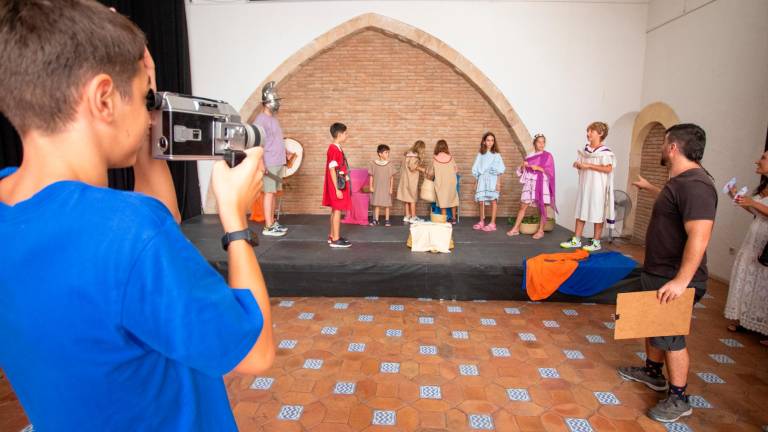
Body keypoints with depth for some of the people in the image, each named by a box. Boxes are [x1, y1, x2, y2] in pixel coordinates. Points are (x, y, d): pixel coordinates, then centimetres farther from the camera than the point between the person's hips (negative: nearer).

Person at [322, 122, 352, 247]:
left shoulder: (336, 148, 14)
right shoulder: (334, 149, -17)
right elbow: (332, 170, -20)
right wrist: (337, 189, -22)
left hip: (339, 185, 10)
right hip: (337, 186, -10)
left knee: (335, 210, 14)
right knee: (337, 210, -6)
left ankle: (332, 236, 22)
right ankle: (335, 240, -1)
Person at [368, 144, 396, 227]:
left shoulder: (390, 164, -3)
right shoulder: (373, 164, -3)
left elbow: (392, 178, 0)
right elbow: (371, 176, 2)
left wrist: (391, 188, -2)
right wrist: (371, 186, 0)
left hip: (386, 188, 0)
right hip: (376, 188, 0)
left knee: (386, 205, 6)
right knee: (376, 204, 8)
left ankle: (387, 220, 16)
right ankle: (375, 220, 18)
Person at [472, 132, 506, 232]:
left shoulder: (496, 155, 2)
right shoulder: (480, 155, 11)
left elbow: (500, 170, -1)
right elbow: (476, 169, 13)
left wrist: (498, 182, -9)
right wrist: (476, 183, 10)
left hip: (492, 179, -3)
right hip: (482, 179, 3)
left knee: (493, 200, -4)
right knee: (481, 200, 3)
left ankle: (492, 223, -1)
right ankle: (481, 222, 15)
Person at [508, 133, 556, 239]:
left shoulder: (548, 156, 2)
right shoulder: (529, 156, 12)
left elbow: (550, 171, -5)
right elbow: (522, 171, 16)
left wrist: (538, 168, -16)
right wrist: (523, 166, -6)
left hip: (541, 184, -3)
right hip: (529, 183, 3)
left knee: (542, 207, 0)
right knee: (523, 206, 2)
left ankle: (541, 230, 8)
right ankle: (516, 228, 7)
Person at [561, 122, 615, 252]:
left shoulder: (605, 151, -9)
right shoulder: (585, 149, 11)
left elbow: (608, 168, -20)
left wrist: (588, 165, -21)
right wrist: (578, 165, -4)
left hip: (597, 187, -6)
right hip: (584, 185, 7)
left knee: (597, 214, 1)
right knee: (580, 212, 6)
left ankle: (596, 242, 9)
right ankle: (576, 240, 11)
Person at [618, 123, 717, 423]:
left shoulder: (695, 185, -25)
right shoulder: (681, 180, 9)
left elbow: (699, 236, -32)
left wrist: (681, 281, -33)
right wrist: (649, 188, 51)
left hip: (674, 280, -10)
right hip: (659, 273, 10)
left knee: (671, 335, 2)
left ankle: (678, 399, 19)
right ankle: (652, 372, 41)